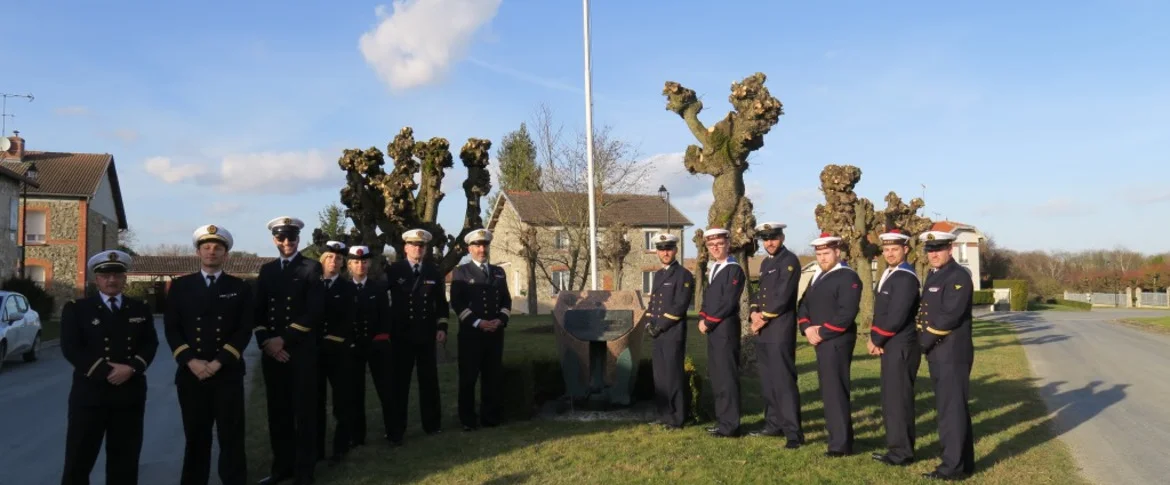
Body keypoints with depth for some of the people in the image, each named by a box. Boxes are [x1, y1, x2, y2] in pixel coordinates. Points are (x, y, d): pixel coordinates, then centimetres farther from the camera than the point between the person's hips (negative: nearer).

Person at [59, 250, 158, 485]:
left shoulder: (141, 309, 11)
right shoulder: (76, 309, 3)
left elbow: (150, 344, 4)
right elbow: (71, 348, -7)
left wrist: (131, 368, -14)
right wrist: (105, 372, -16)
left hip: (130, 393, 2)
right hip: (90, 393, -2)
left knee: (125, 459, 9)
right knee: (79, 458, 2)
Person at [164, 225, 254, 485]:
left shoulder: (240, 288, 5)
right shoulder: (180, 285, 9)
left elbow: (244, 330, -2)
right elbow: (172, 328, 2)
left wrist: (218, 362, -12)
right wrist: (191, 361, -11)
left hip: (228, 374, -1)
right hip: (191, 374, 1)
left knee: (231, 437, 2)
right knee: (196, 437, 9)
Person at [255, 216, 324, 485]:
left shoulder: (312, 268, -2)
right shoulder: (266, 270, 13)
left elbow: (314, 311, -10)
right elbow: (258, 311, 10)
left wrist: (283, 339, -13)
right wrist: (266, 341, -7)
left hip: (301, 350, -4)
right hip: (271, 351, 4)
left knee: (303, 412, 2)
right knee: (278, 412, 10)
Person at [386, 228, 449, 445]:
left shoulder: (433, 271, 5)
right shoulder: (394, 270, -3)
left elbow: (441, 301, 8)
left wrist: (442, 327, 0)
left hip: (427, 333, 3)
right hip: (401, 334, -2)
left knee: (429, 380, 10)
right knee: (399, 383, 2)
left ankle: (432, 424, 23)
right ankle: (396, 431, 9)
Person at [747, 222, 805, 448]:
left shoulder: (790, 260, -9)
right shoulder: (765, 263, 18)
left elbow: (783, 296, -16)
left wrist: (764, 318, -12)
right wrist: (755, 313, 1)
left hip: (780, 330, -9)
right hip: (763, 330, 9)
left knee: (784, 381, -10)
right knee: (767, 381, 14)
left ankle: (794, 433, -8)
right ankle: (774, 424, 24)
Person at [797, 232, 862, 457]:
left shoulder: (848, 277, -9)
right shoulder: (817, 277, 18)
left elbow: (846, 313, -19)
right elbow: (804, 305, 15)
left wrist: (822, 332, -17)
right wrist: (807, 328, -4)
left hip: (836, 342, -9)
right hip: (821, 342, 9)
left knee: (835, 391, -7)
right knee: (828, 390, 14)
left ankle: (841, 444, -1)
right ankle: (839, 436, 25)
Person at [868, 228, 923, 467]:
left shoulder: (906, 278, -16)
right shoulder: (889, 275, 15)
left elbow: (896, 317, -22)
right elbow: (880, 312, 16)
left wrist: (876, 340, -11)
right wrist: (873, 338, 1)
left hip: (901, 347, -10)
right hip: (890, 346, 10)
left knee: (898, 398, -4)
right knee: (891, 398, 14)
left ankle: (902, 453, 4)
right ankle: (897, 446, 23)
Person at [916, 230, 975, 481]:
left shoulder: (958, 276, -13)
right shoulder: (933, 275, 15)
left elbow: (950, 316, -21)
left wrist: (924, 340, -13)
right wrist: (923, 340, 3)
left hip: (953, 354, -9)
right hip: (937, 354, 9)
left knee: (951, 409, -4)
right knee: (954, 407, 14)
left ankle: (953, 466, 2)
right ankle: (964, 462, 23)